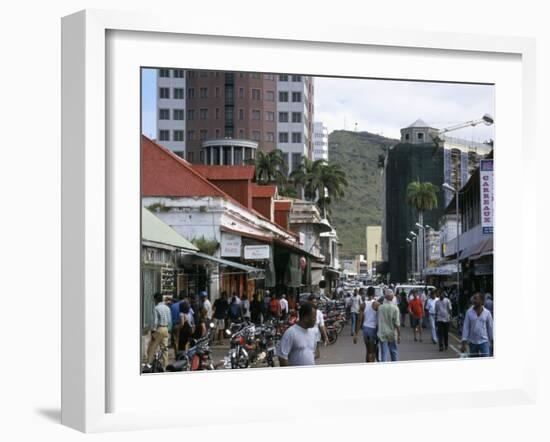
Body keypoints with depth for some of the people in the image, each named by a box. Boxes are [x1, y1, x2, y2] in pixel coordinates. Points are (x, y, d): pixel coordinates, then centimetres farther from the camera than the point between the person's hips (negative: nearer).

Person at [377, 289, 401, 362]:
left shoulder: (380, 307, -6)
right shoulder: (395, 308, -11)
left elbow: (378, 321, 0)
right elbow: (397, 323, -12)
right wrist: (399, 335, -5)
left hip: (382, 334, 1)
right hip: (392, 334, -1)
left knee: (384, 353, 2)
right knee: (393, 352, 16)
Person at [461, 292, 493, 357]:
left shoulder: (487, 313, -2)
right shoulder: (469, 312, -2)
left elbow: (490, 327, 6)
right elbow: (465, 328, -3)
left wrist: (492, 340, 9)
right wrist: (464, 343, -6)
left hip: (484, 342, -1)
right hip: (472, 342, 1)